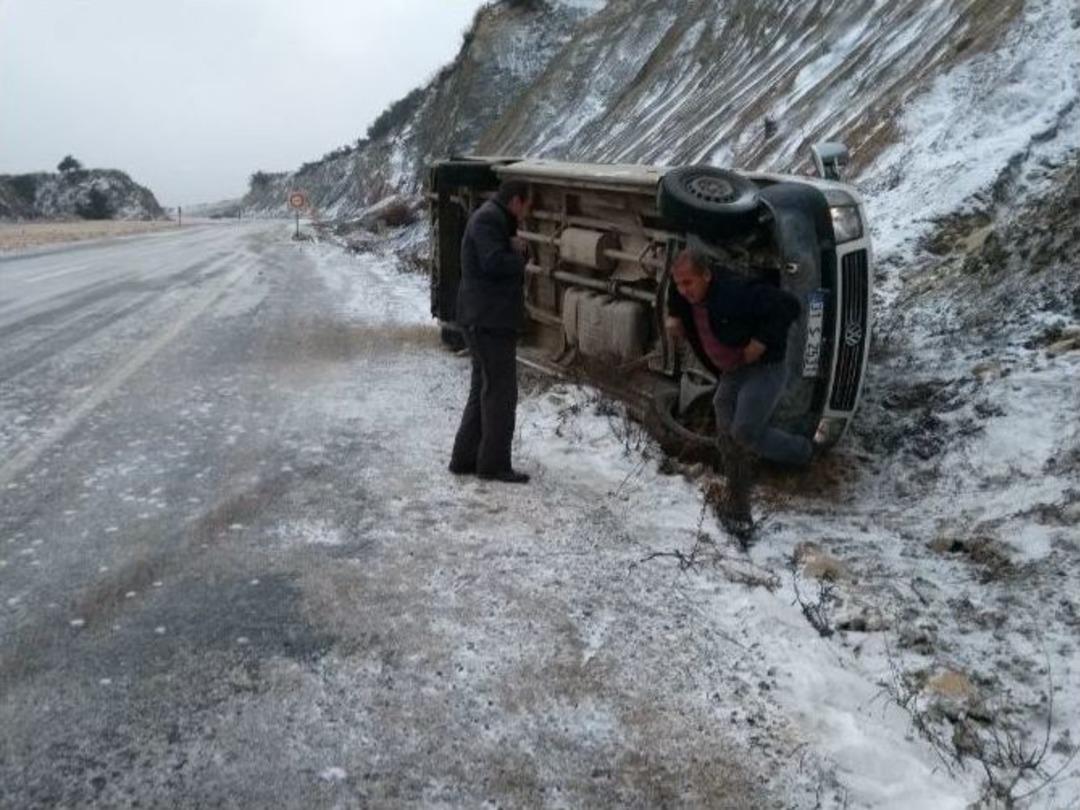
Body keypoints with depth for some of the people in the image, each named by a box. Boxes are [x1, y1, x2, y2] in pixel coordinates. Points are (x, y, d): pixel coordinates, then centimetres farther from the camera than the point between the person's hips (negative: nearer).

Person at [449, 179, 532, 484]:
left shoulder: (496, 220, 21)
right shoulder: (488, 219, -13)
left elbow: (509, 261, 20)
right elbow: (495, 263, -26)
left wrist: (516, 249, -2)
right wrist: (518, 255, -7)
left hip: (487, 319, 11)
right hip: (489, 319, -11)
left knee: (483, 390, 14)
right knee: (501, 393, -5)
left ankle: (464, 459, 20)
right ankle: (494, 464, 1)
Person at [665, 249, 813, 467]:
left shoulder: (737, 292, -28)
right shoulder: (683, 297, -4)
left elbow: (788, 305, -28)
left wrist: (760, 343, -26)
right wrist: (673, 320, -4)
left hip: (764, 369, -8)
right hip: (730, 372, 8)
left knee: (745, 432, -11)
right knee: (726, 432, 10)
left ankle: (801, 451, 14)